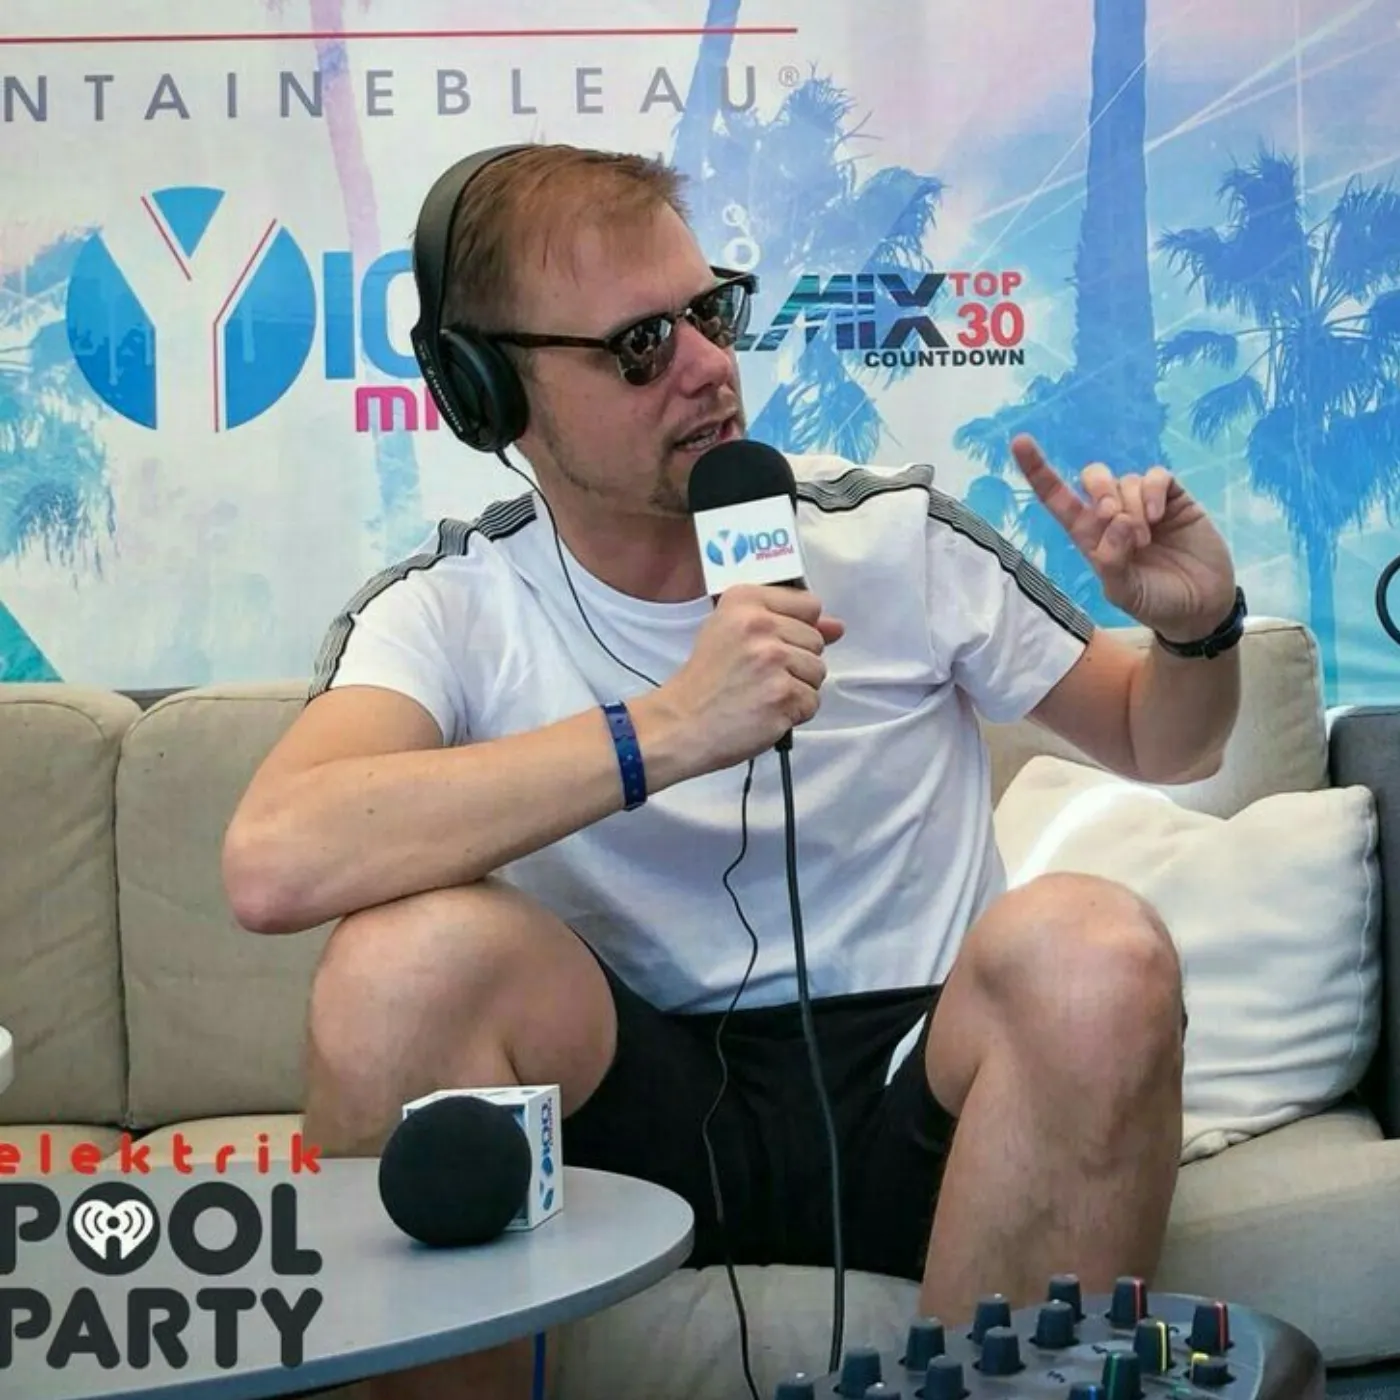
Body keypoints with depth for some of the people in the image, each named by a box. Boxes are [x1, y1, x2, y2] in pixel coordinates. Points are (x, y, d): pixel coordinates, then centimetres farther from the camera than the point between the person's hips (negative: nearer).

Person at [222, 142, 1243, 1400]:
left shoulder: (899, 534, -1)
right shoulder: (449, 609, -6)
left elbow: (1160, 745, 14)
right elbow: (273, 867, -28)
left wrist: (1197, 631, -10)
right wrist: (662, 731, -32)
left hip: (914, 1093, 1)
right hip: (641, 1097, -1)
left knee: (1092, 950, -30)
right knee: (408, 952, -29)